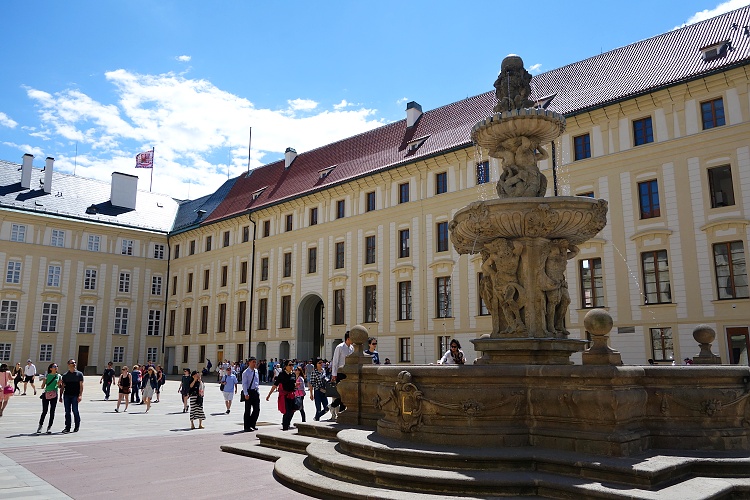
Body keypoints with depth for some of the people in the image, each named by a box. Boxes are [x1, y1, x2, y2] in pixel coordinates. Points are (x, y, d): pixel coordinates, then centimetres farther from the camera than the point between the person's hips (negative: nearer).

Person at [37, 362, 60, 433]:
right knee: (44, 411, -1)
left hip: (54, 395, 1)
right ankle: (40, 426, 17)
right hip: (46, 394, -1)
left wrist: (59, 384, -7)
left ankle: (49, 427, 9)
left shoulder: (58, 376, 6)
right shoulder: (47, 375, 2)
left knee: (52, 411, 1)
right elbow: (43, 386, 3)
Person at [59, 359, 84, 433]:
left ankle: (77, 426, 11)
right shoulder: (65, 375, 12)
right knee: (67, 411, 4)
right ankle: (67, 427, 11)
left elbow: (81, 385, 0)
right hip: (66, 395, 3)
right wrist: (61, 396, 6)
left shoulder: (79, 374, 5)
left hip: (75, 395, -2)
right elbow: (62, 386, 13)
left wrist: (80, 395, -10)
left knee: (75, 411, -4)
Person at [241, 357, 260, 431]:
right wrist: (246, 394, -20)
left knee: (257, 409, 7)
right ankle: (247, 427, 11)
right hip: (249, 392, -6)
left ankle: (252, 424, 22)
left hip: (255, 392, 6)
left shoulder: (256, 371, 11)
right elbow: (244, 384, -13)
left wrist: (257, 390, 15)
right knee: (248, 410, 2)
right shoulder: (246, 372, -9)